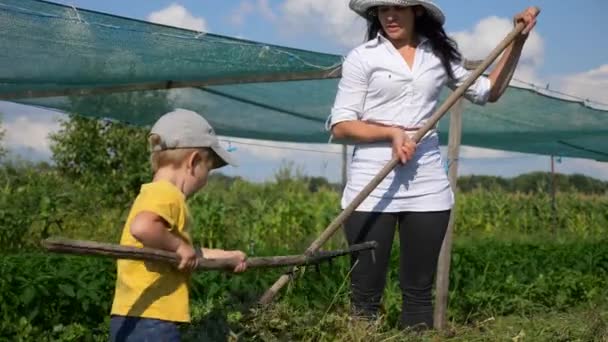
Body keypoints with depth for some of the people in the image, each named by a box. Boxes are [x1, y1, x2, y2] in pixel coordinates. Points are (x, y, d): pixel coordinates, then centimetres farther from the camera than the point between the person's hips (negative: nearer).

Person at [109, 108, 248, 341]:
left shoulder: (151, 193, 19)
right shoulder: (167, 193, -12)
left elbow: (186, 256, 31)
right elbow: (142, 227, -35)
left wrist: (226, 256, 41)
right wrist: (179, 247, -19)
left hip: (131, 321, 10)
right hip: (151, 323, -10)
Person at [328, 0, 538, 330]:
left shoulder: (440, 55, 10)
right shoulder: (362, 57, 0)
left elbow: (487, 91, 20)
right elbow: (340, 126, -2)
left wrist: (517, 41, 13)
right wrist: (391, 131, -16)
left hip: (427, 185, 3)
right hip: (371, 185, -3)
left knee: (419, 291, 7)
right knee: (366, 293, -2)